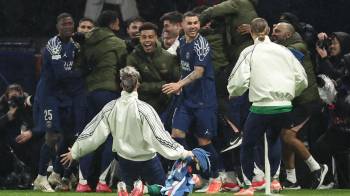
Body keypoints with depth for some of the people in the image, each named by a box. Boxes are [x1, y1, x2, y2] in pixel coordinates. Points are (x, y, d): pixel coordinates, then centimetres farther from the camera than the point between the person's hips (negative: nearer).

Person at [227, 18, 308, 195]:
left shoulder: (249, 52, -1)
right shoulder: (283, 51, 9)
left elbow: (239, 82, -9)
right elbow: (302, 80, 10)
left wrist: (233, 91, 13)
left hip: (262, 107, -4)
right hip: (285, 107, 4)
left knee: (248, 145, 13)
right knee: (273, 139, 30)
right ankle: (275, 179, 22)